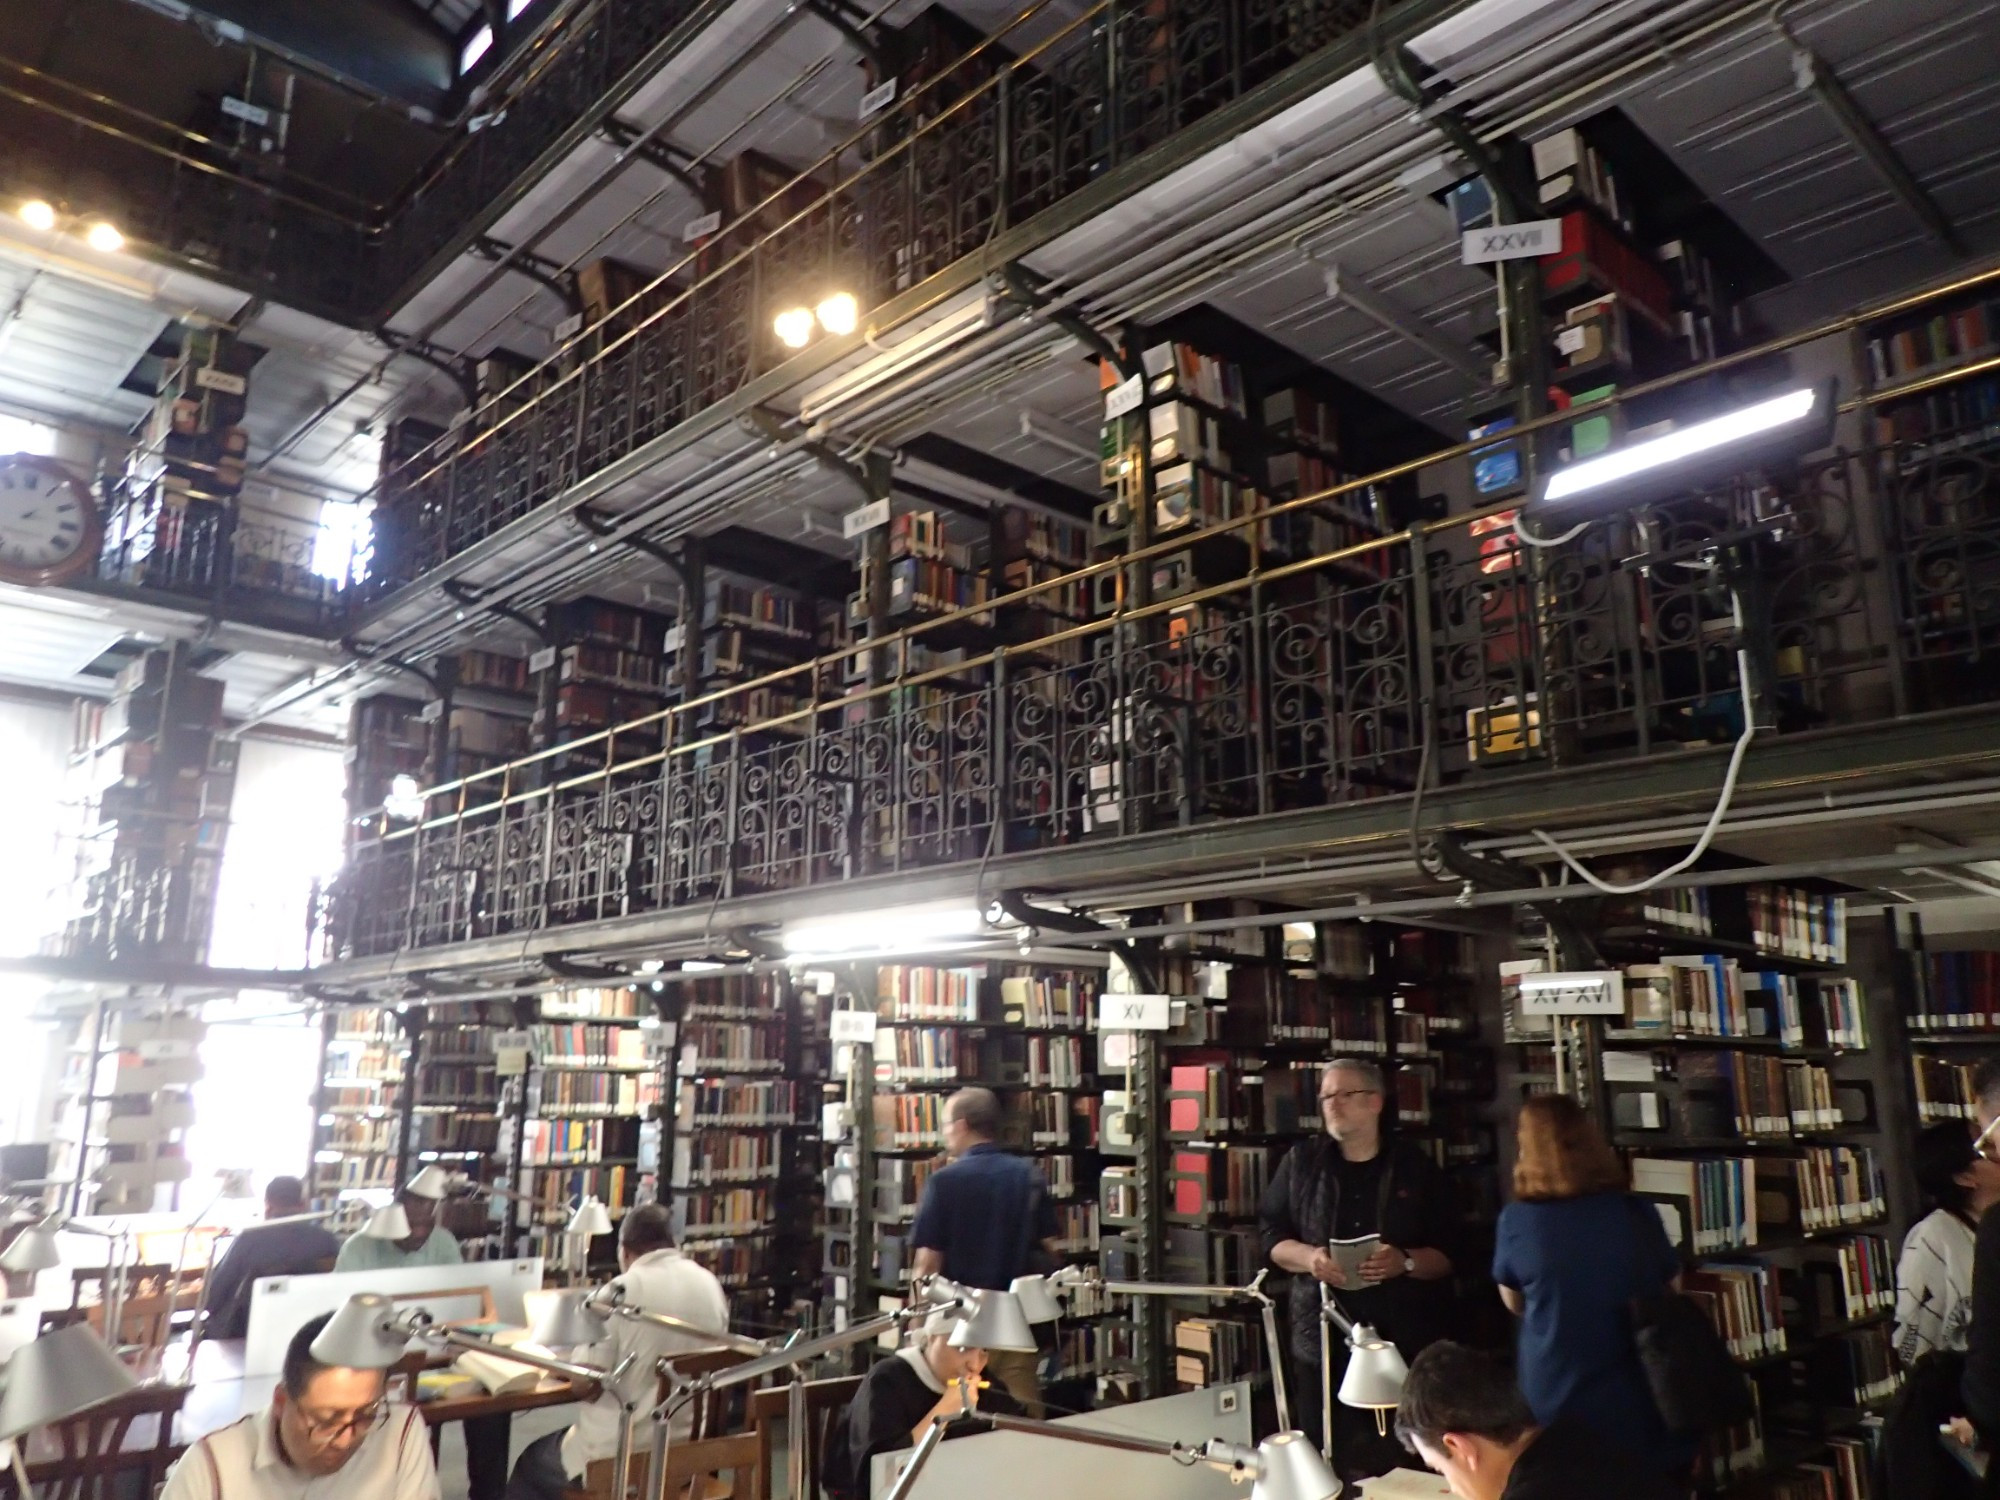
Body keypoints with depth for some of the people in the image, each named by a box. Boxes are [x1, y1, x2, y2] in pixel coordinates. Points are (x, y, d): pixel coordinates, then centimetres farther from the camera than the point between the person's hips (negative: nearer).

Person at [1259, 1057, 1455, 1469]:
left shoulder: (1416, 1168, 5)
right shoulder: (1301, 1162, 8)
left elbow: (1448, 1254, 4)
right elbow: (1272, 1238, 8)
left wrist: (1406, 1262, -14)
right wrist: (1309, 1257, -11)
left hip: (1404, 1342, -1)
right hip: (1323, 1339, 1)